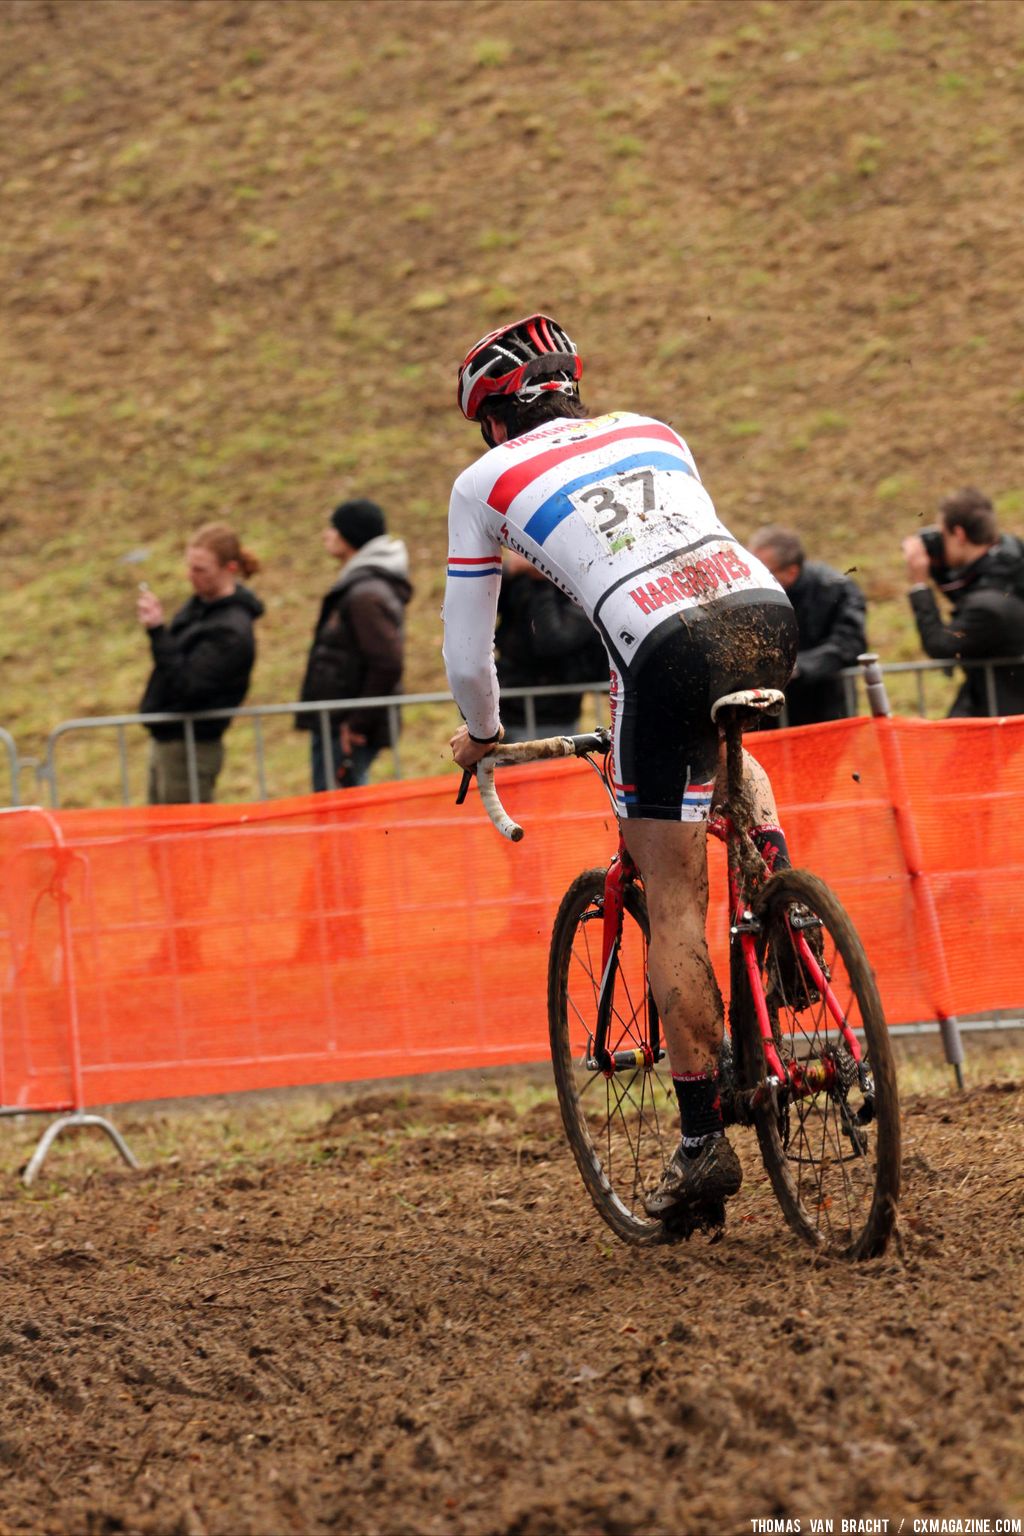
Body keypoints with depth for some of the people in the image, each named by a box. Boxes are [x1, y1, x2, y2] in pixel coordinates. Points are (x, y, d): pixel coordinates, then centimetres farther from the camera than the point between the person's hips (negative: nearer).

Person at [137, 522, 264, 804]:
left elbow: (187, 686, -27)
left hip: (192, 748, -10)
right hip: (164, 741, 10)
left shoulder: (232, 630, -22)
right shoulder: (199, 605, 7)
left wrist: (157, 632, -28)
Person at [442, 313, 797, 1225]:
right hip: (766, 613, 4)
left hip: (667, 650, -4)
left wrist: (481, 736, 42)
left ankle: (703, 1140, 2)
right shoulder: (649, 431, 31)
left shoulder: (487, 481, 19)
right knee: (719, 750, 39)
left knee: (674, 902, 5)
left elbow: (467, 657, 22)